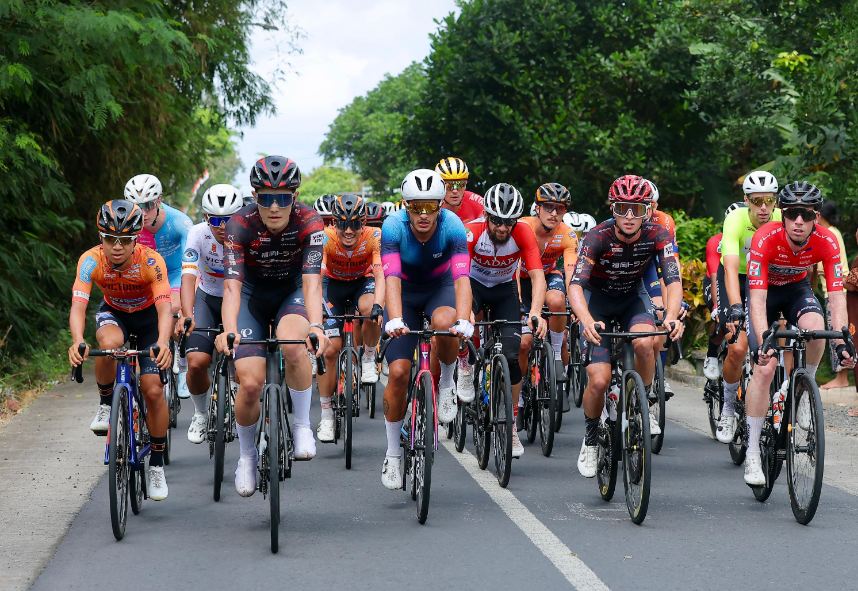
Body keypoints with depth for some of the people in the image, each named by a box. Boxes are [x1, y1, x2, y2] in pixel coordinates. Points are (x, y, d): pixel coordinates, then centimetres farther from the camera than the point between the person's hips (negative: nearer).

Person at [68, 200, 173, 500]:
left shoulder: (151, 261, -32)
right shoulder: (91, 261, -28)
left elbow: (164, 308, -39)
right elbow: (77, 306, -37)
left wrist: (163, 342, -59)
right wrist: (77, 341, -56)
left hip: (148, 317, -1)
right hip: (113, 314, 1)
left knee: (153, 390, -12)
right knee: (109, 342, -36)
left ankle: (157, 464, 6)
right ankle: (106, 403, -10)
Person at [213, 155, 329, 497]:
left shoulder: (309, 222, -26)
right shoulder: (241, 225, -26)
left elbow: (311, 281, -35)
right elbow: (232, 285, -34)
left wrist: (316, 325, -54)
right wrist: (228, 329, -52)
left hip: (293, 292, 0)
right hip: (253, 293, 0)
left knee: (293, 346, -35)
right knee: (250, 383, -14)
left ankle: (302, 426, -13)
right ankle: (246, 454, 13)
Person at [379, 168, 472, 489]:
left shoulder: (452, 226, -29)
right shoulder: (393, 227, -28)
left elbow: (461, 278, -38)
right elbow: (392, 278, -38)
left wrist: (464, 321, -55)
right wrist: (395, 320, -55)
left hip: (440, 288, 0)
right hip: (405, 292, 0)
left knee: (444, 322, -36)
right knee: (398, 372, -11)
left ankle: (446, 383, -5)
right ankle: (393, 453, 7)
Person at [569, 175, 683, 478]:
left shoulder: (657, 235, -23)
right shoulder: (598, 236, -29)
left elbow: (673, 280, -30)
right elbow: (576, 285, -38)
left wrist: (672, 315, -50)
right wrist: (587, 321, -57)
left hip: (632, 297, 2)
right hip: (597, 298, -2)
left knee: (644, 343, -32)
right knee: (599, 381, -15)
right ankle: (590, 439, 12)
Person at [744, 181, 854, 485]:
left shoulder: (827, 242, -27)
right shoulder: (766, 238, -34)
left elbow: (836, 295, -28)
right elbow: (757, 298, -39)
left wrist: (841, 342, -40)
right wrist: (763, 342, -51)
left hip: (797, 288, 2)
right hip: (764, 290, -2)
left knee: (815, 327, -34)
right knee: (765, 367, -16)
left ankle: (805, 391, -6)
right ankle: (752, 456, -9)